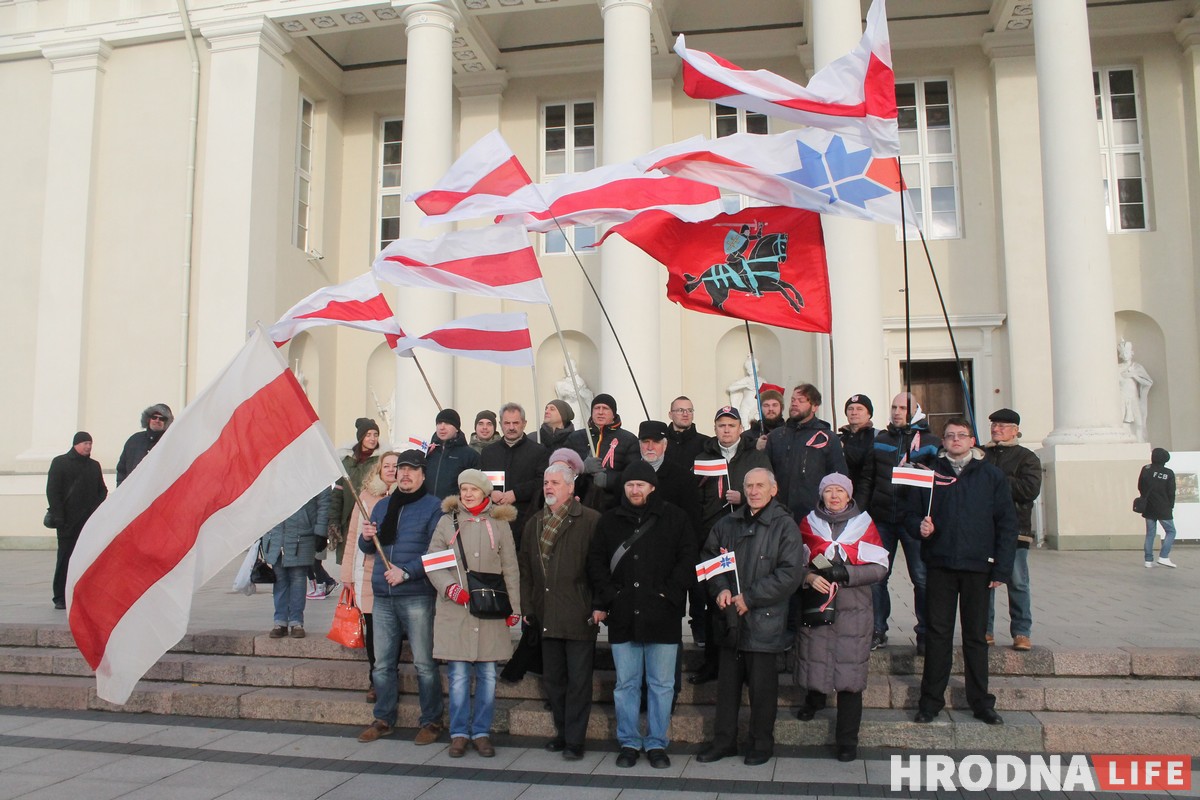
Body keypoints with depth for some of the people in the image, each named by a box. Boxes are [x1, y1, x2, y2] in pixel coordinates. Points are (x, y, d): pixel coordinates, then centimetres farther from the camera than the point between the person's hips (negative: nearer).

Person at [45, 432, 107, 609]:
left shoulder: (94, 465, 16)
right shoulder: (60, 462, 4)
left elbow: (102, 490, 17)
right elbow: (52, 491, -2)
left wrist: (97, 509, 0)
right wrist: (57, 516, -10)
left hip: (91, 521, 4)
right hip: (68, 521, -3)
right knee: (65, 558, 0)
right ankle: (60, 597, 6)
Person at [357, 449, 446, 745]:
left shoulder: (433, 506, -2)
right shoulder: (382, 506, 17)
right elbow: (367, 548, 22)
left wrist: (406, 572, -19)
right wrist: (366, 537, -1)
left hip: (417, 596, -6)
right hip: (382, 597, 6)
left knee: (424, 663, -1)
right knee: (382, 663, 11)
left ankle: (431, 721, 11)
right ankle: (384, 719, 23)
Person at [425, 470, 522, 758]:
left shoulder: (499, 524, 6)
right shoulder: (448, 521, 5)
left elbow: (510, 568, 8)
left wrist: (514, 607, 4)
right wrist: (450, 587, -12)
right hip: (454, 610, 0)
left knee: (487, 675, 4)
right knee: (458, 675, 1)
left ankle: (481, 733, 18)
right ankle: (459, 734, 15)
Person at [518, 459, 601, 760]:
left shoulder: (590, 520, -7)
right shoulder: (535, 524, 13)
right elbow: (525, 568, 15)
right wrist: (528, 607, 9)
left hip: (579, 616, -6)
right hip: (547, 617, 6)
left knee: (578, 681, 3)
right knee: (552, 679, 14)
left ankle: (574, 740, 14)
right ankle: (562, 732, 30)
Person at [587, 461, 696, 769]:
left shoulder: (674, 518, 3)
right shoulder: (610, 521, 9)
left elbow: (687, 559, 0)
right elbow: (596, 562, 9)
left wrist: (669, 593, -9)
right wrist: (602, 600, -1)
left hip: (662, 616, -2)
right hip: (622, 616, 2)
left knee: (661, 684, 5)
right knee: (626, 683, 9)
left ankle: (657, 743, 18)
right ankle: (629, 742, 21)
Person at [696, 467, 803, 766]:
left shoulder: (784, 526, -6)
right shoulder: (728, 524, 10)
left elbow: (790, 573, -13)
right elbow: (708, 557, 14)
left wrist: (749, 598, -14)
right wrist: (720, 589, -4)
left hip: (764, 621, -4)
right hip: (729, 619, 5)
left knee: (762, 686, 5)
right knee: (728, 682, 13)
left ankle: (762, 744, 23)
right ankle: (724, 741, 26)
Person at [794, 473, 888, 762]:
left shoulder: (864, 524, 5)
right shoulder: (808, 524, 8)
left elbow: (880, 567, -1)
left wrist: (846, 573, -15)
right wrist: (809, 576, -12)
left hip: (853, 611, -1)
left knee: (850, 675, -4)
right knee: (815, 660, 7)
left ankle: (847, 740, 7)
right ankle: (815, 698, 42)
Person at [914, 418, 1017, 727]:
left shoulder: (991, 476, 4)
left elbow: (1007, 523, 3)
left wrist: (1001, 569, -3)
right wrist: (920, 525, -11)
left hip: (978, 566, 0)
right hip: (940, 564, 0)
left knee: (976, 635, 8)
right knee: (937, 634, 4)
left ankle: (980, 701, 20)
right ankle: (931, 700, 12)